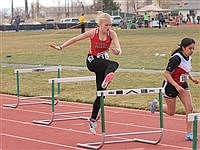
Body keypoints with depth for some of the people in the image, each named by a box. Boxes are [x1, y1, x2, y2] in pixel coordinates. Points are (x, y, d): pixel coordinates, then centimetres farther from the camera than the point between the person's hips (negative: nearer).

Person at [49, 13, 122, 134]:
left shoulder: (112, 33, -11)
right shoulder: (93, 33, -16)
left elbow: (119, 49, -24)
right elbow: (75, 39, -8)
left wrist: (117, 51, -48)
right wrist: (61, 47, -12)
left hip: (103, 62, 4)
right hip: (92, 61, -4)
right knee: (114, 64, -36)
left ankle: (93, 119, 15)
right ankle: (107, 77, -70)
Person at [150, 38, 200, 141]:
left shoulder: (189, 58, -2)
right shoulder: (176, 58, -27)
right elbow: (166, 73, -27)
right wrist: (176, 86, -34)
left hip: (182, 85, 7)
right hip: (170, 86, -7)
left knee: (189, 108, -9)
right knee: (171, 112, 7)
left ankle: (189, 133, -2)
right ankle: (156, 104, 36)